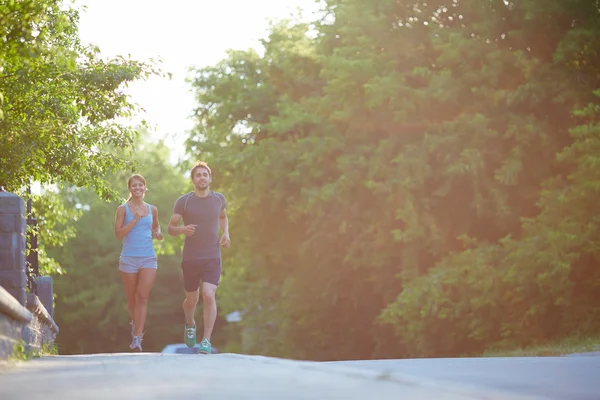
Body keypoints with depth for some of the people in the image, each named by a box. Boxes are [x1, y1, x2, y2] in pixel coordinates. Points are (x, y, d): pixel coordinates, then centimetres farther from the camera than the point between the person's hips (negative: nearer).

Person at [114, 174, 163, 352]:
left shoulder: (152, 209, 10)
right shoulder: (123, 209, 1)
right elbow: (118, 234, -7)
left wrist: (157, 234, 5)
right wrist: (135, 220, -15)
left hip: (148, 258, 1)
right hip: (129, 258, -1)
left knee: (143, 297, -12)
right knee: (132, 297, 9)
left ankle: (137, 338, -16)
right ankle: (135, 325, 37)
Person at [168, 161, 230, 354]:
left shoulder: (219, 199, 4)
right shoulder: (183, 201, -2)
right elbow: (171, 228, 1)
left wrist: (226, 233, 6)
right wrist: (183, 229, -22)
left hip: (212, 258, 0)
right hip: (190, 259, 0)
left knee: (209, 295, -19)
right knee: (191, 300, 12)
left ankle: (206, 341, -15)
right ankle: (190, 324, 46)